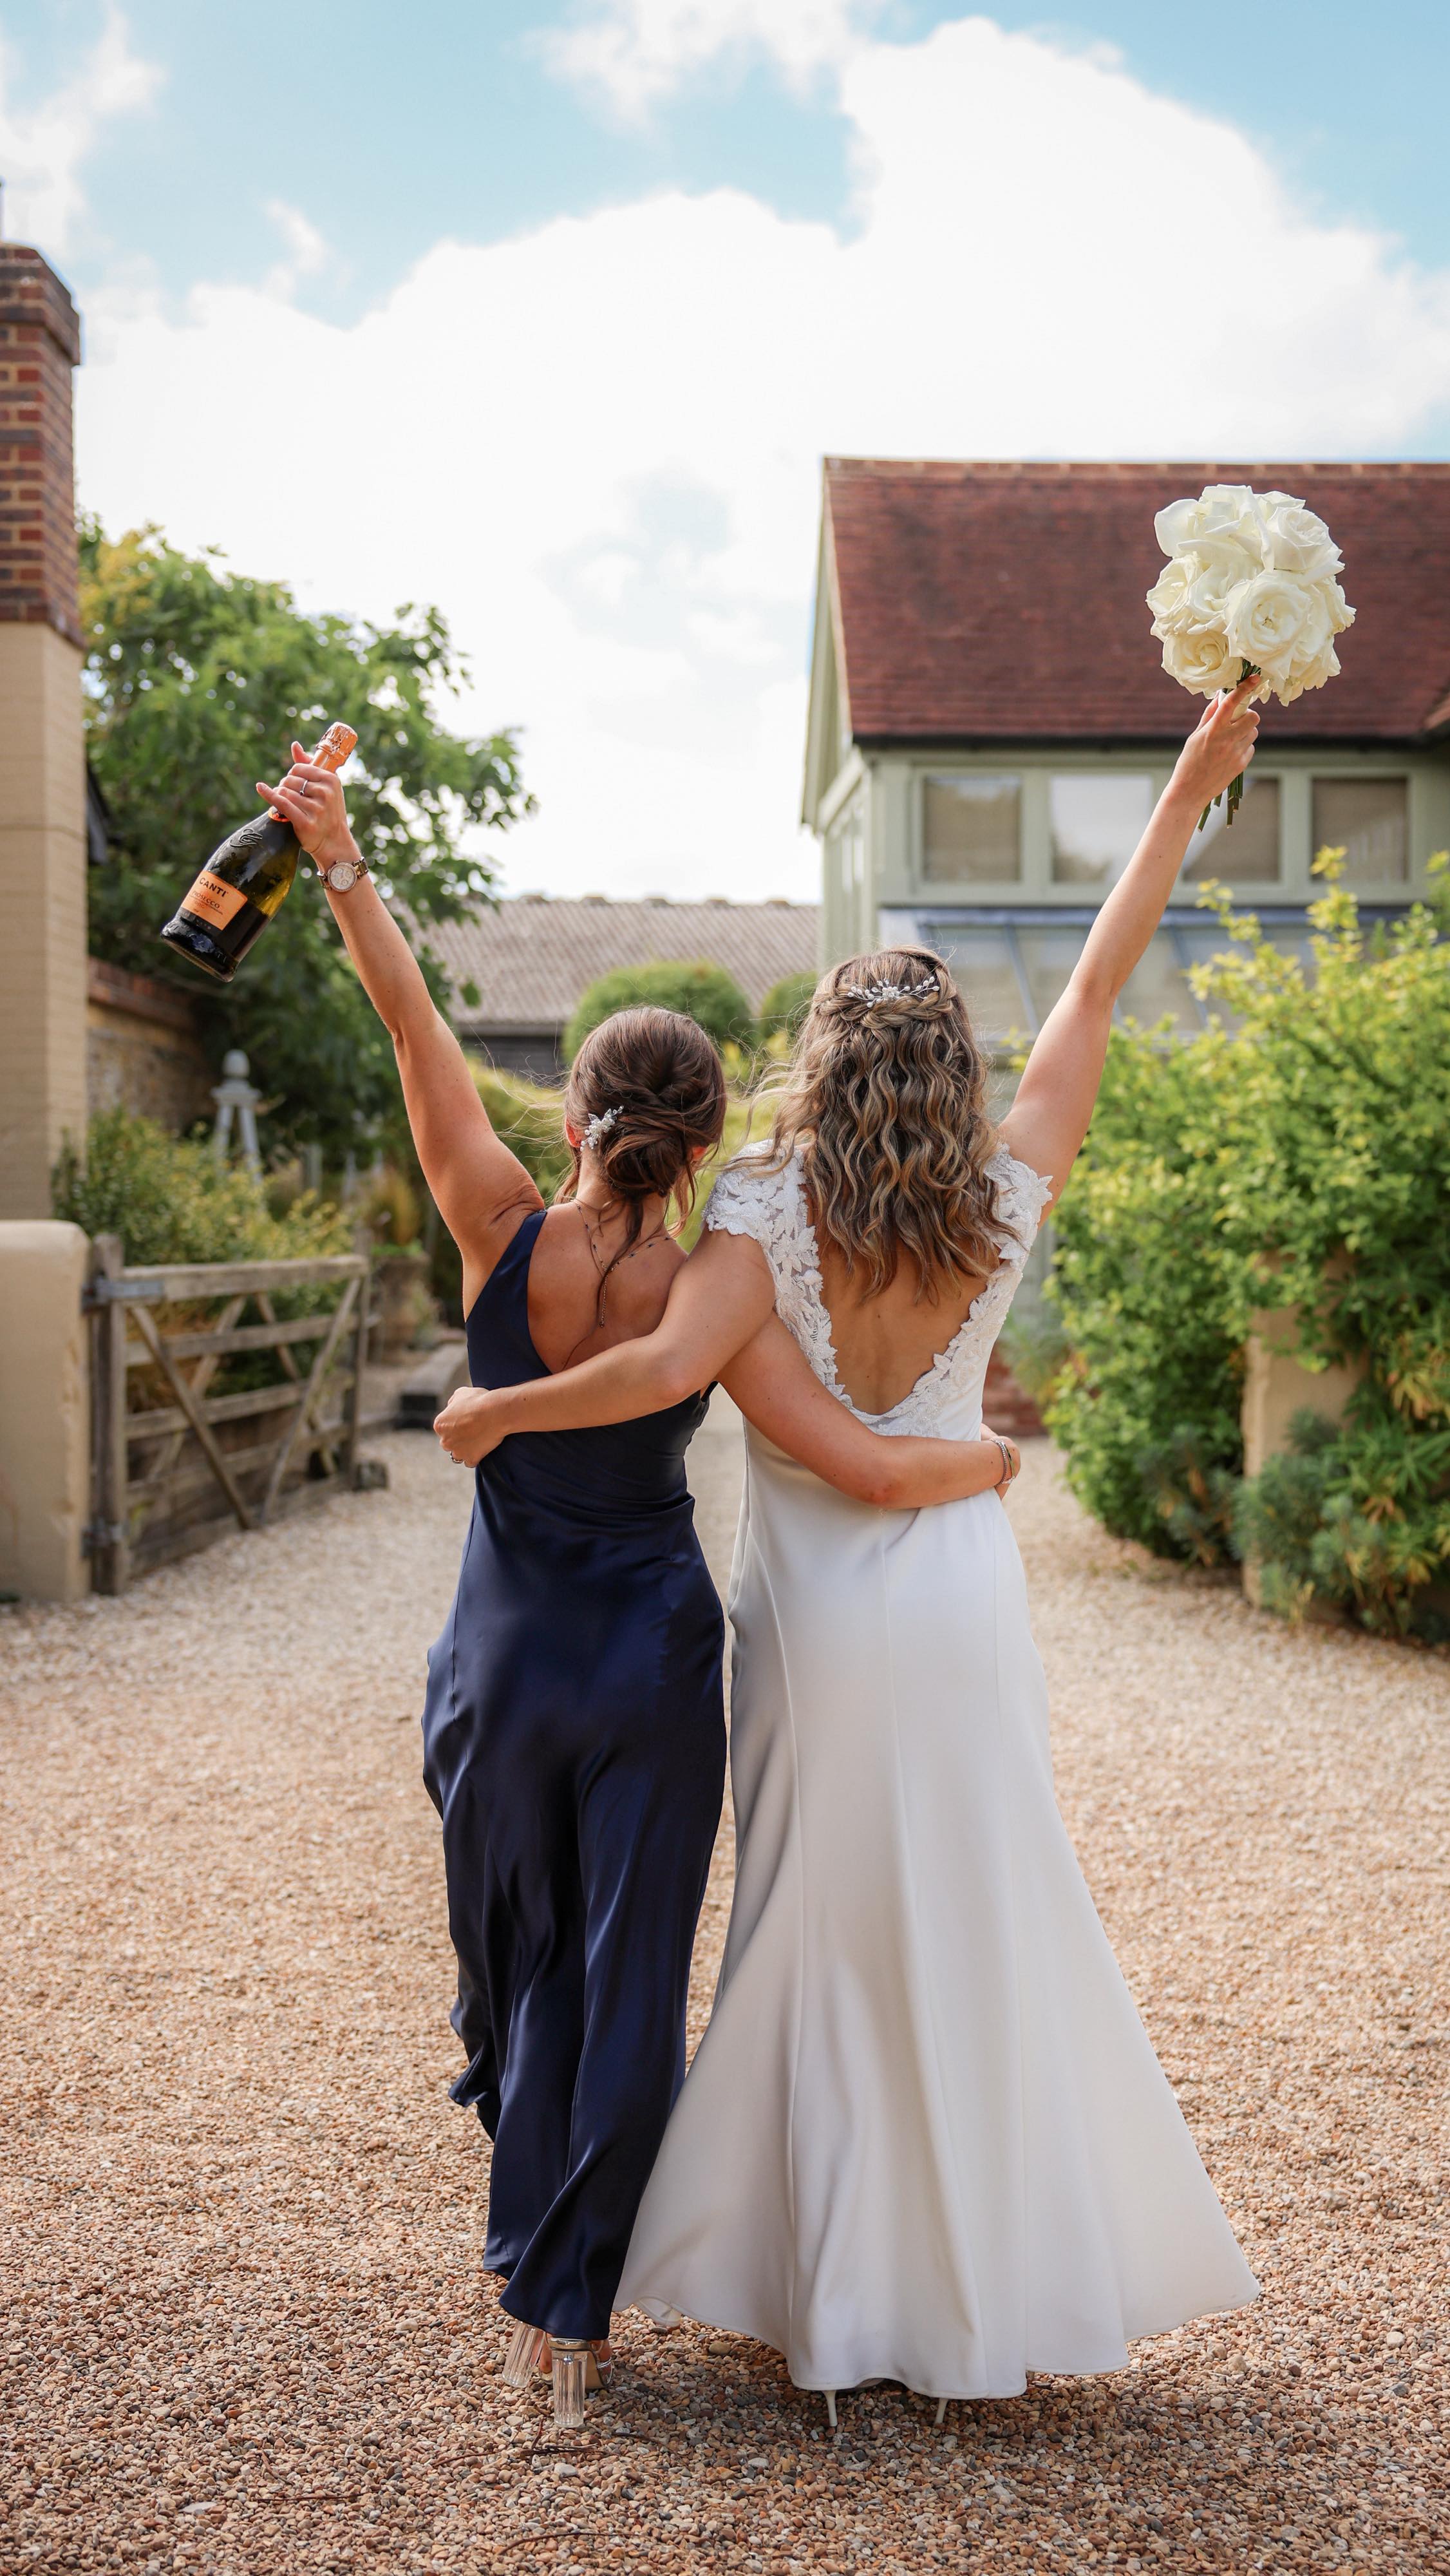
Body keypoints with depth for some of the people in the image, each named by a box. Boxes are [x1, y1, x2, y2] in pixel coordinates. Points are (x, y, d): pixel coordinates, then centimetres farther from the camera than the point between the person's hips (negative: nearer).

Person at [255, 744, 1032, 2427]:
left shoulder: (502, 1237, -13)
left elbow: (416, 1028, -8)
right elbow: (864, 1469, -21)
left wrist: (339, 860, -1)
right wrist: (987, 1458, -1)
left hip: (508, 1656, 2)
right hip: (656, 1657, -2)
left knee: (522, 1957, 21)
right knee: (629, 1980, 12)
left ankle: (527, 2261, 36)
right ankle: (567, 2309, 20)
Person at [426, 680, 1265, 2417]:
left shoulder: (769, 1209, -13)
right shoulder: (1002, 1211, -5)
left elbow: (671, 1365, -28)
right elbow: (1093, 993, 2)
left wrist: (493, 1412, -14)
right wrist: (1184, 795, 9)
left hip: (812, 1618, -1)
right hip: (961, 1606, 1)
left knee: (817, 1938, 13)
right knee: (982, 1937, 12)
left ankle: (824, 2286, 25)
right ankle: (985, 2274, 24)